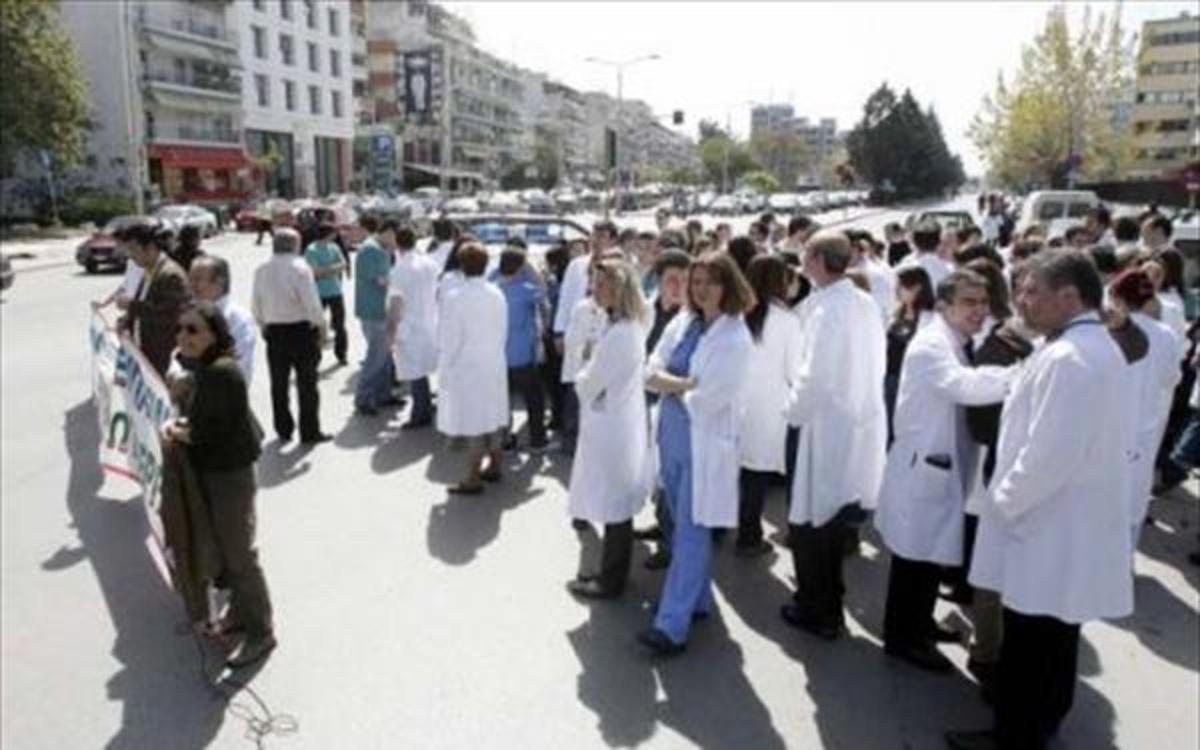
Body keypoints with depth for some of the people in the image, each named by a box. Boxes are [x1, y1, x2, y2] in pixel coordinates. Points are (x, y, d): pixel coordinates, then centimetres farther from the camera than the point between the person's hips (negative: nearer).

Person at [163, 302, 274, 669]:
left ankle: (260, 633, 15)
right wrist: (179, 425, -6)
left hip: (231, 474, -10)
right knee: (224, 548, 22)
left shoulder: (221, 373, -25)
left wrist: (180, 433, -8)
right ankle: (241, 612, 41)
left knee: (240, 555, 1)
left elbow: (213, 431, -25)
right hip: (211, 471, 10)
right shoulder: (202, 367, 5)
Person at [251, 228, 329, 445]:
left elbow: (255, 305, 6)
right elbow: (311, 302, -17)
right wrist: (321, 325, -4)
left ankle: (283, 430, 22)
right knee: (306, 383, 4)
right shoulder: (299, 267, -14)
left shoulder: (262, 270, 2)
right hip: (301, 329, -5)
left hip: (274, 331, 5)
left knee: (279, 384, 14)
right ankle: (309, 432, 9)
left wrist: (263, 325, 19)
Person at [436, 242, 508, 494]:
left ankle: (473, 479, 7)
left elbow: (449, 339, -12)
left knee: (473, 423, 0)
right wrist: (493, 352, 14)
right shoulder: (497, 294, 1)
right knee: (494, 417, 16)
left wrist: (444, 370, -3)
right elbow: (503, 331, 4)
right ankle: (495, 466, 29)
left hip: (467, 367, -6)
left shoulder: (455, 297, -15)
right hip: (495, 364, 6)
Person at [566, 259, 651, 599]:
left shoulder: (618, 335, -23)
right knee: (617, 506, 18)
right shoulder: (630, 327, 9)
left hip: (611, 427, -10)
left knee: (613, 507, 3)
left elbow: (587, 386, -17)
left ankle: (611, 581, 17)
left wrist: (585, 367, 1)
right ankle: (610, 572, 30)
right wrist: (592, 364, 4)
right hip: (618, 423, 10)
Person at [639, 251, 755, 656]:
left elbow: (710, 398, -18)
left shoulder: (734, 337, -12)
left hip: (705, 440, -7)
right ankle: (697, 599, 33)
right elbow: (651, 374, 2)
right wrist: (687, 384, -14)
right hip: (673, 433, 7)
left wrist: (671, 385, -5)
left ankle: (673, 625, -4)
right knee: (685, 526, 17)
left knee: (691, 530, -6)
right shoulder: (683, 322, 7)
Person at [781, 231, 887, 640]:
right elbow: (876, 365, 11)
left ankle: (817, 612, 20)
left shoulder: (827, 309, -20)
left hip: (831, 427, -8)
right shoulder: (867, 304, 4)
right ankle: (827, 605, 34)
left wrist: (795, 411, -5)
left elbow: (816, 377, -23)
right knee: (832, 524, 21)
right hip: (863, 423, 8)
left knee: (811, 526, 8)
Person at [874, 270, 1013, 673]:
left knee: (933, 552, 20)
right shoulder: (931, 344, -19)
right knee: (915, 556, 2)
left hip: (946, 465, 9)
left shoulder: (960, 345, 14)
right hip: (923, 466, -9)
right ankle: (902, 636, 17)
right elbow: (966, 386, -36)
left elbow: (973, 389, 7)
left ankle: (919, 623, 37)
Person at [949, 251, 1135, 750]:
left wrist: (1002, 502, -13)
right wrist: (1010, 498, 16)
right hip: (1067, 523, 10)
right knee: (1052, 637, 24)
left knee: (1028, 647, 5)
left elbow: (1050, 453, -27)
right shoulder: (1096, 347, 10)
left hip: (1049, 527, -10)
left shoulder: (1068, 357, -24)